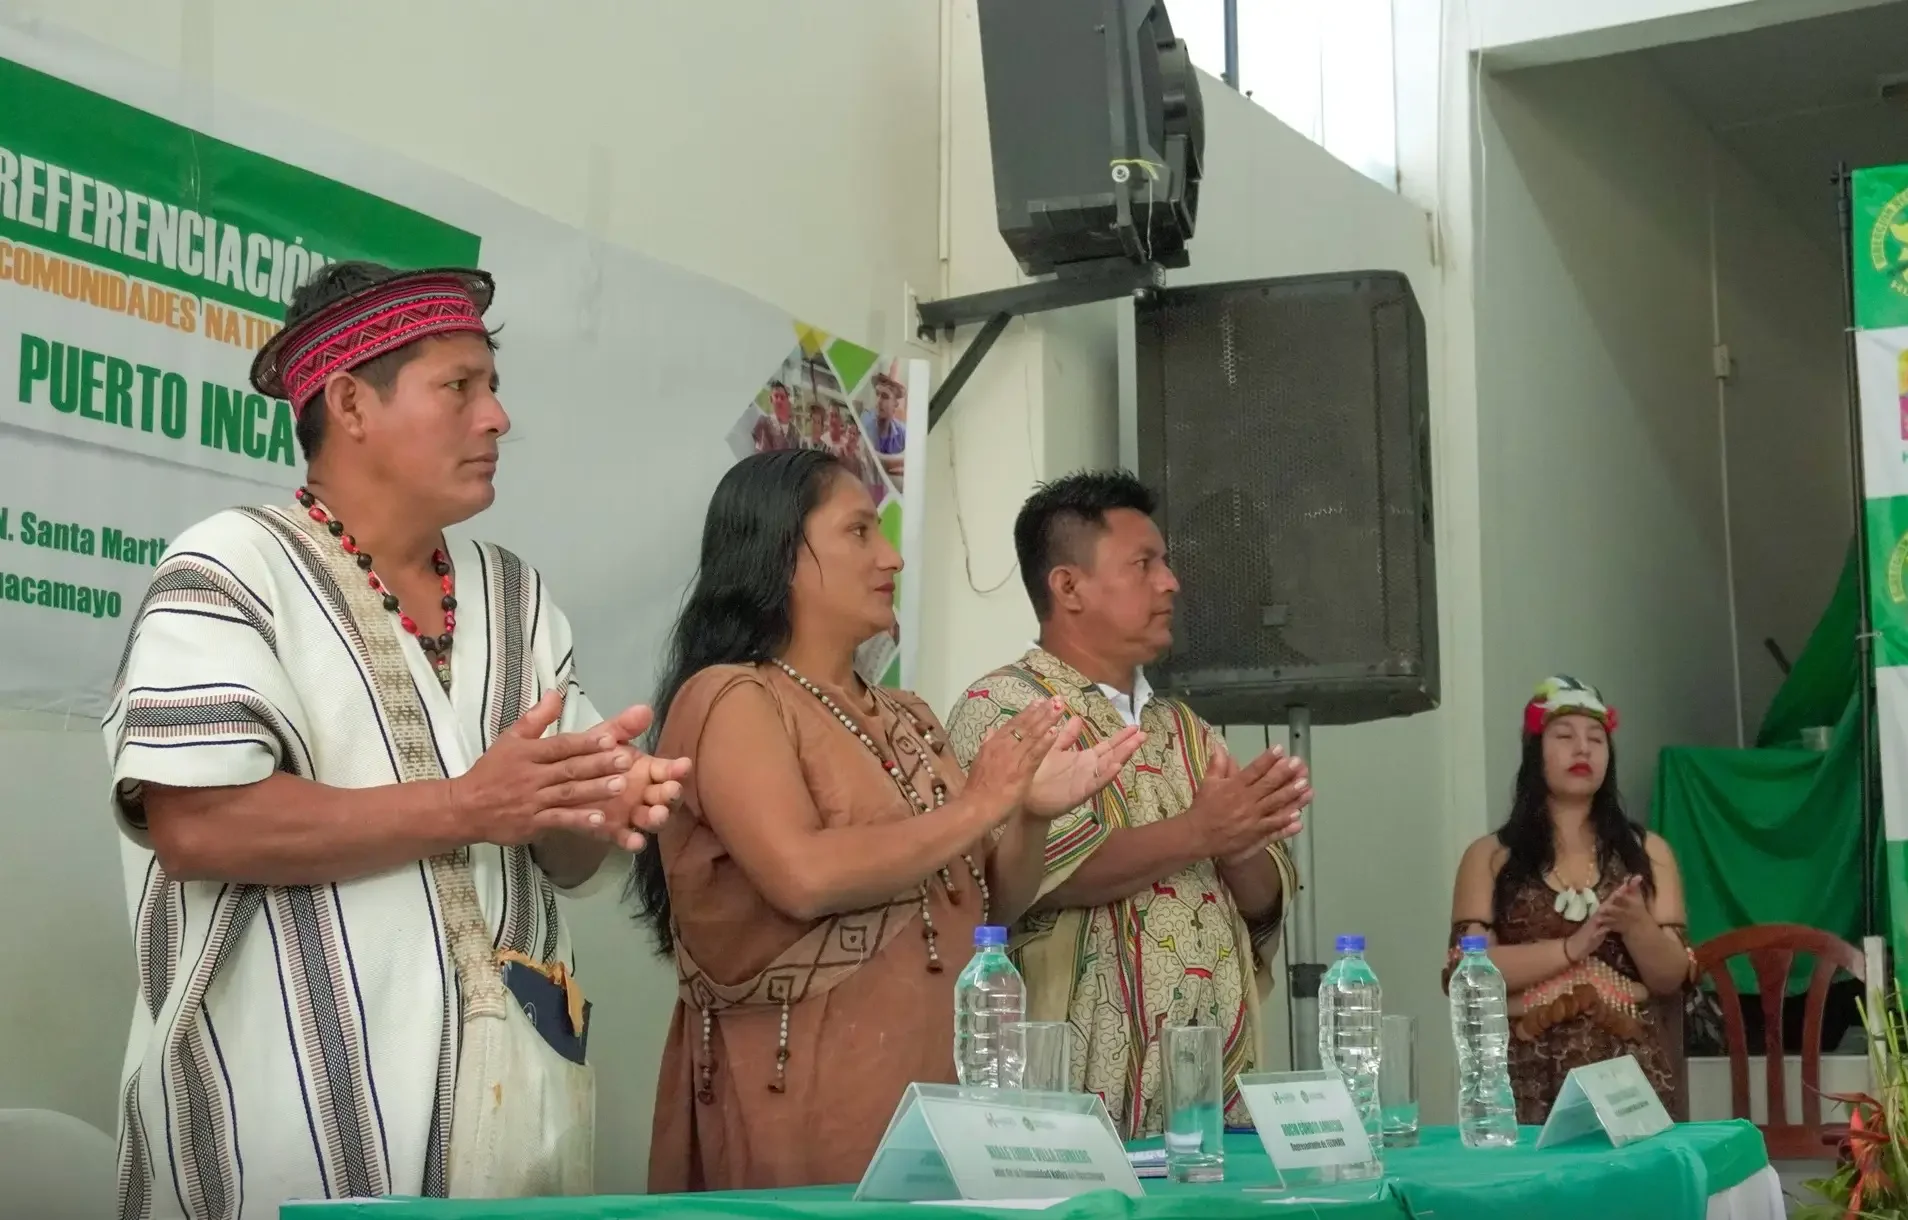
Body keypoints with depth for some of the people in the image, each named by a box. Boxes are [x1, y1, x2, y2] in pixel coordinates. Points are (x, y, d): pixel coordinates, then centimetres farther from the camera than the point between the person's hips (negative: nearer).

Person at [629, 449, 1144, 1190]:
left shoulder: (908, 721, 14)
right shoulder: (731, 699, -8)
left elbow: (993, 906, 17)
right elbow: (804, 877, -23)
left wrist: (1030, 814, -2)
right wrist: (976, 807, -15)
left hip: (937, 1087, 7)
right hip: (805, 1101, -7)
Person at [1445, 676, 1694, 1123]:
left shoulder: (1647, 853, 10)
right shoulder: (1490, 857, 5)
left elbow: (1671, 980, 6)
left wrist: (1636, 925, -15)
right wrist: (1573, 946, -15)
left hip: (1630, 1075, 2)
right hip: (1528, 1080, -1)